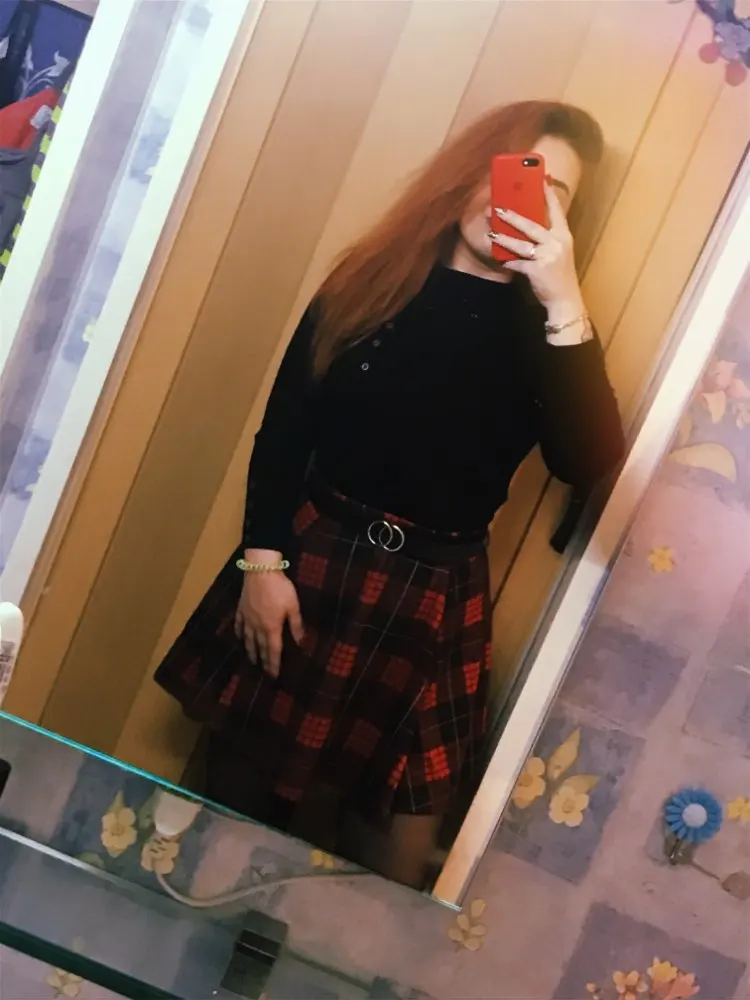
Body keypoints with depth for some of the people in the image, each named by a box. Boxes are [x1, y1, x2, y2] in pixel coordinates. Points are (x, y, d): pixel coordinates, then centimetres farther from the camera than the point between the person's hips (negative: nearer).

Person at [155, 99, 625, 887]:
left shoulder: (543, 330, -1)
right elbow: (284, 425, 3)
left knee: (390, 855, 5)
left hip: (431, 599, -1)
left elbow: (588, 465, -18)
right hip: (311, 556, 1)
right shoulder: (376, 277, 2)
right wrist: (262, 558, -6)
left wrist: (565, 304, -23)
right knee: (236, 792, 13)